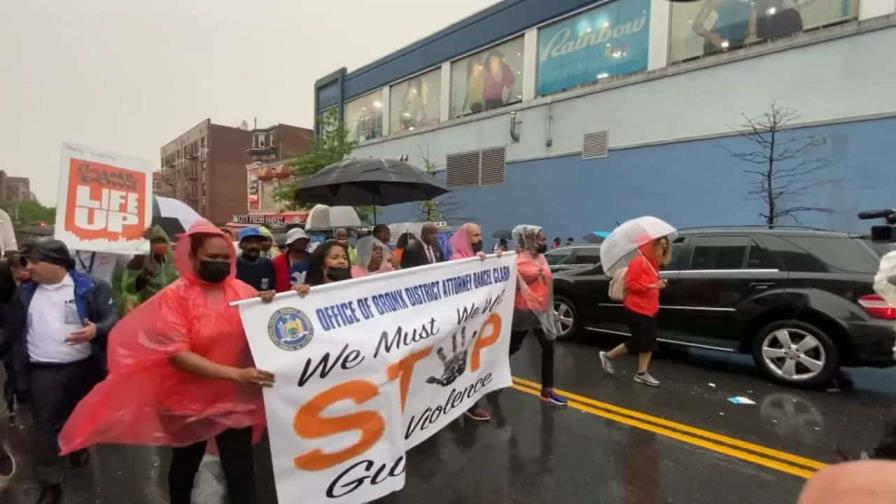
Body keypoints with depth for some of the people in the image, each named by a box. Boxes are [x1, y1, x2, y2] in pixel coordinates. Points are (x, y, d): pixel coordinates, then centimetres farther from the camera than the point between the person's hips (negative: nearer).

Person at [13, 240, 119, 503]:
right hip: (43, 371, 2)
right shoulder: (26, 291, 6)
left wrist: (96, 330, -33)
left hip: (83, 367, -2)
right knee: (44, 426, 2)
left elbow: (113, 318, -13)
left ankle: (79, 446, 48)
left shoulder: (90, 287, -10)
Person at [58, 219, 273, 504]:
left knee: (240, 471, 0)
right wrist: (236, 374, -31)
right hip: (189, 399, -1)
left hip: (236, 398, 1)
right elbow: (178, 354, -21)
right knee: (185, 466, 23)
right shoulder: (176, 295, -11)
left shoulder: (243, 291, -3)